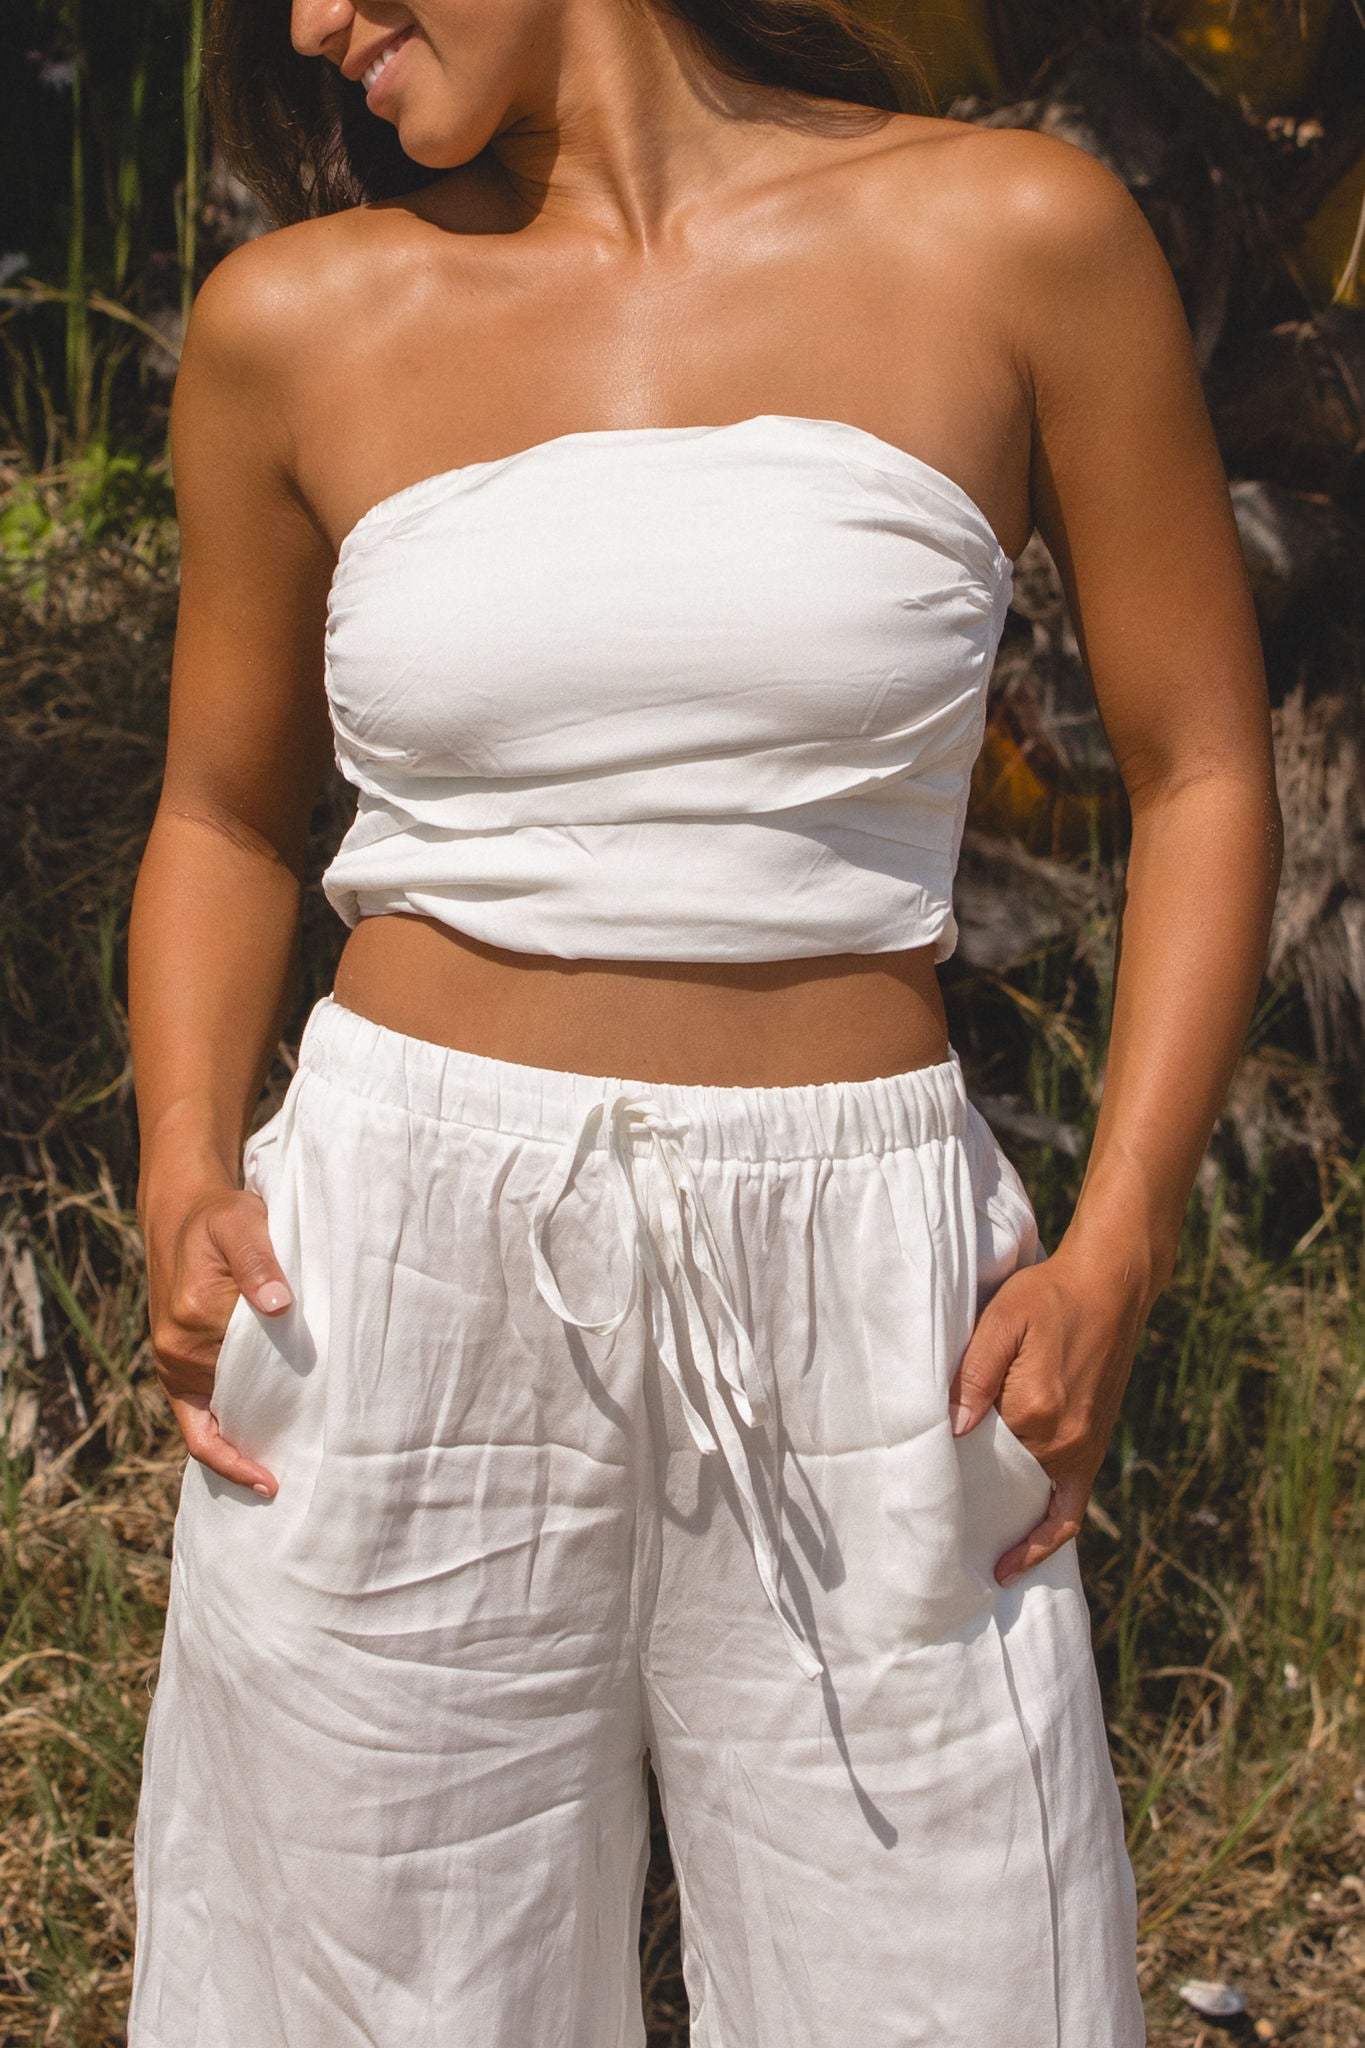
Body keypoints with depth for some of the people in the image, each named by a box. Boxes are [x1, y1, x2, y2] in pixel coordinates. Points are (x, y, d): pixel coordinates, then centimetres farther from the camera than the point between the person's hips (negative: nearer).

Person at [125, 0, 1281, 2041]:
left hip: (859, 1304, -1)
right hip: (399, 1270, 2)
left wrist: (1117, 1253, -7)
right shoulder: (299, 324, 4)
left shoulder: (1013, 239, -1)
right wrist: (187, 1184, -2)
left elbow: (1201, 771, 2)